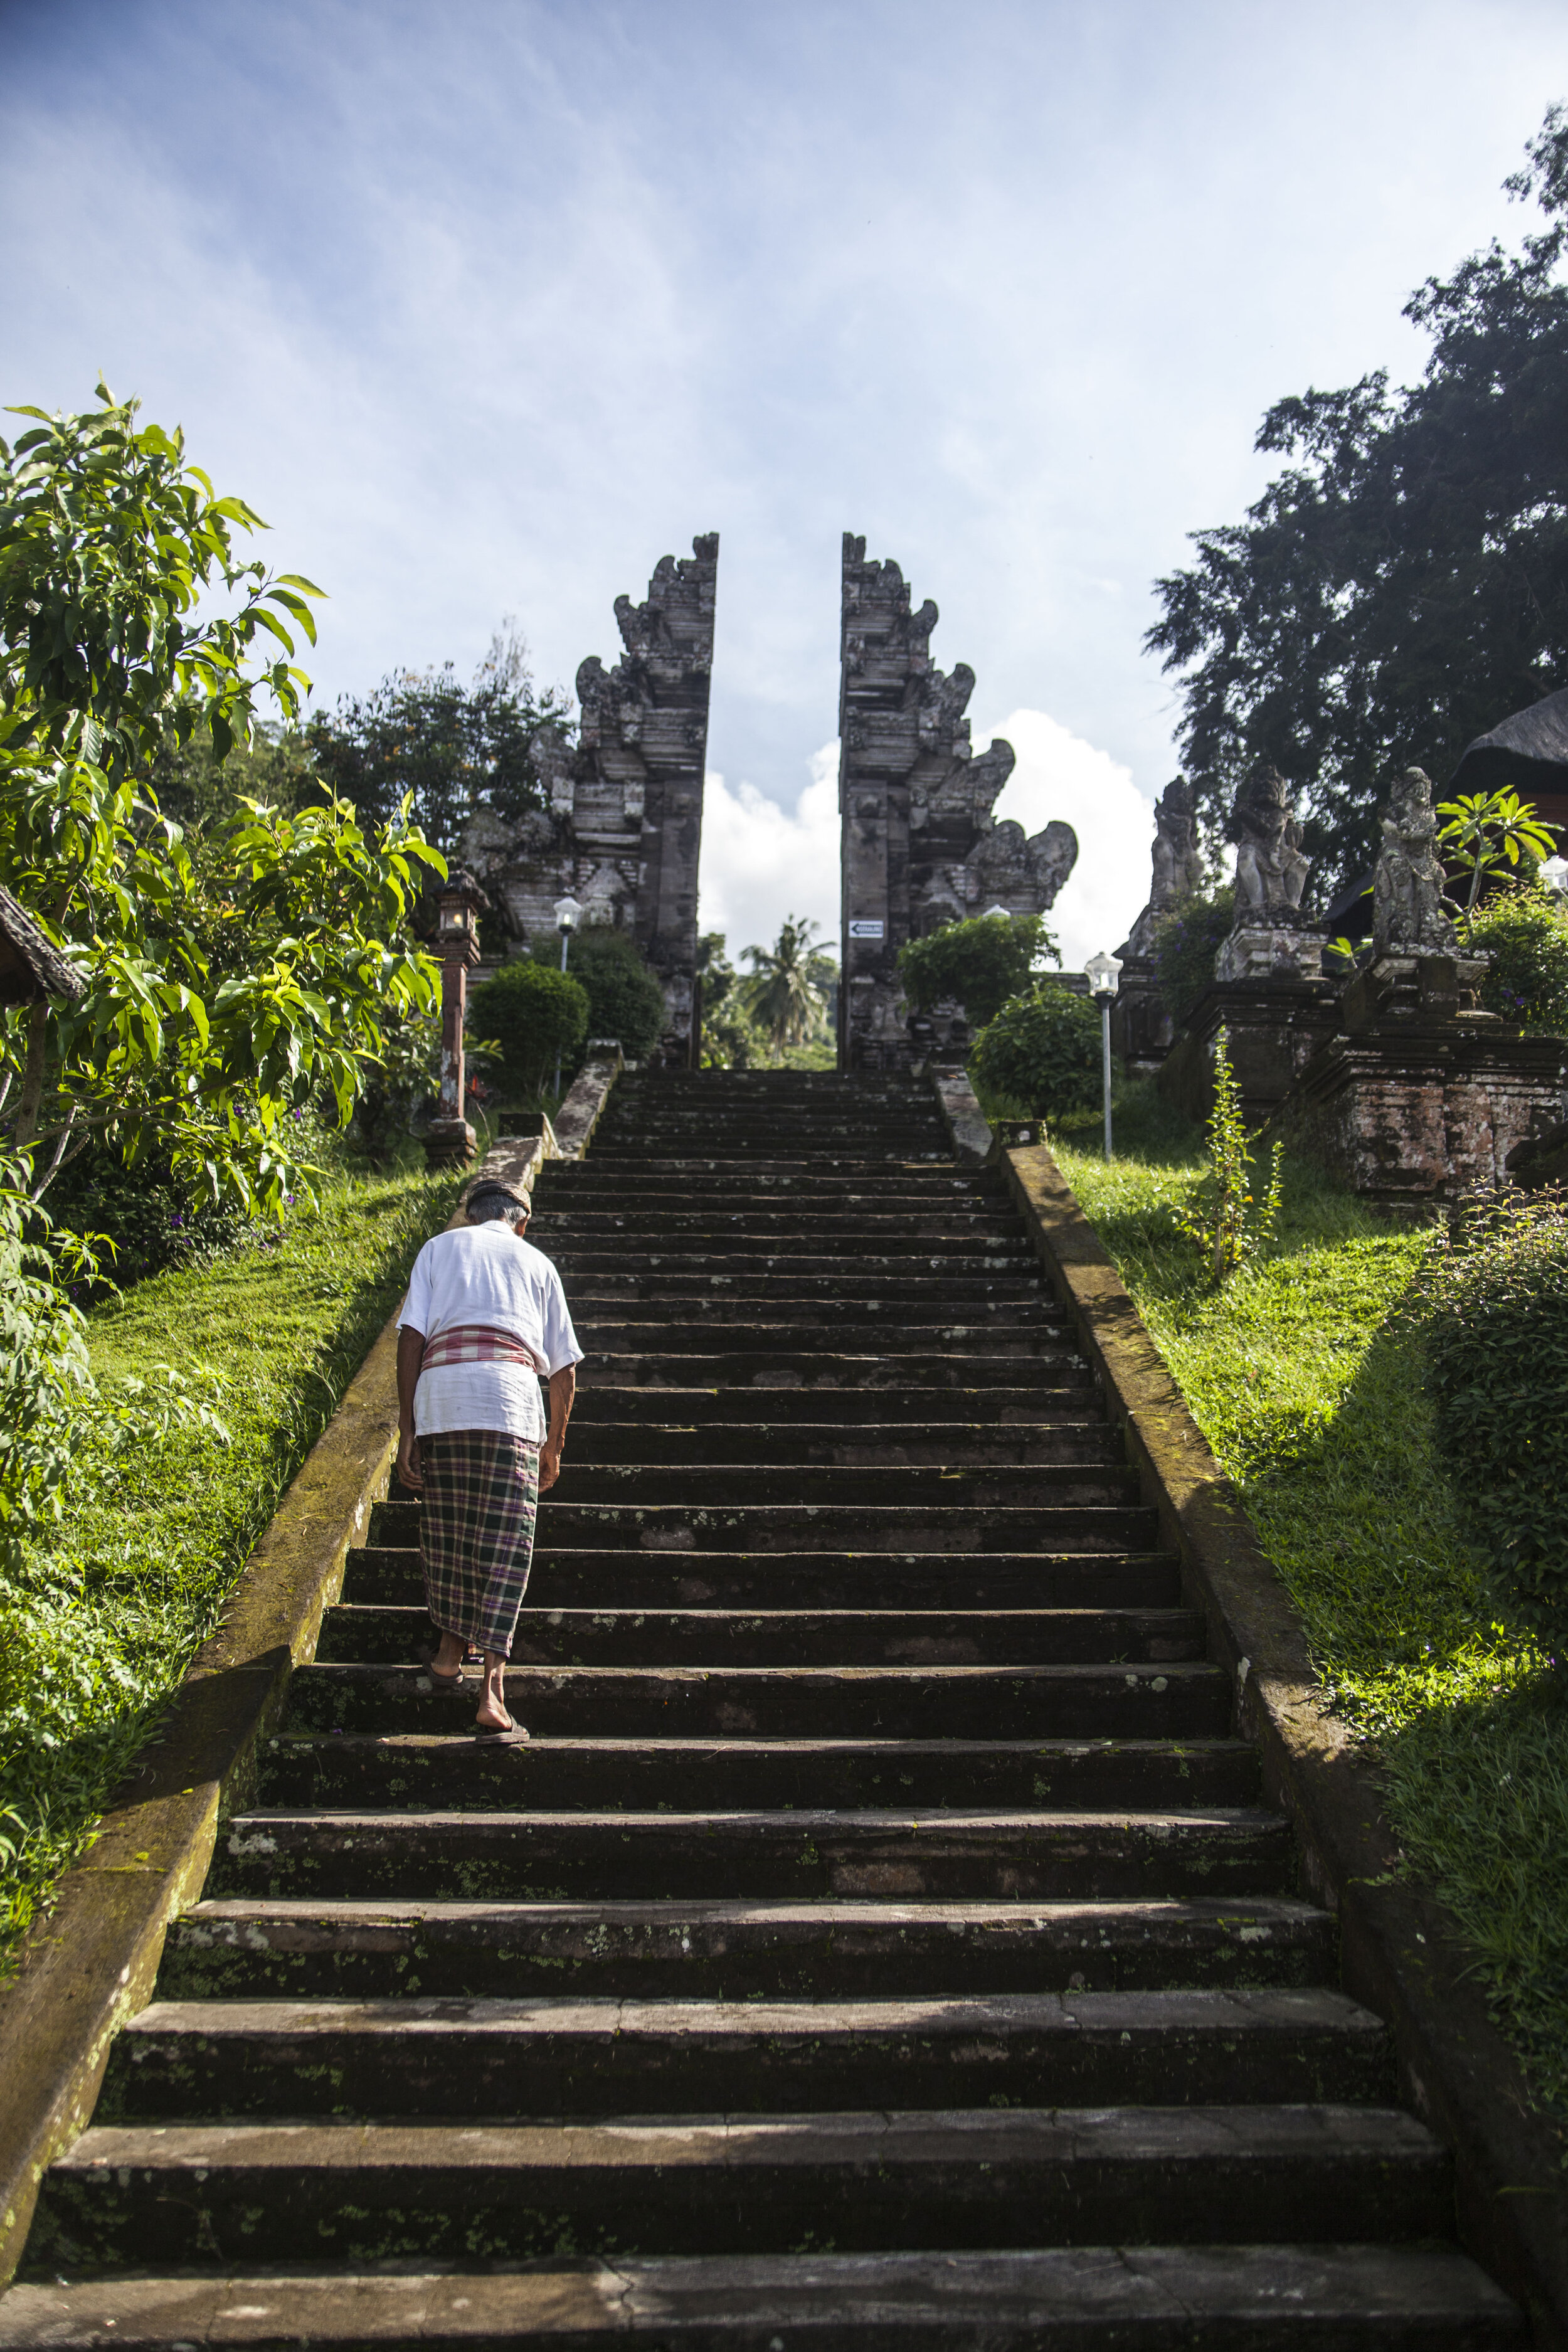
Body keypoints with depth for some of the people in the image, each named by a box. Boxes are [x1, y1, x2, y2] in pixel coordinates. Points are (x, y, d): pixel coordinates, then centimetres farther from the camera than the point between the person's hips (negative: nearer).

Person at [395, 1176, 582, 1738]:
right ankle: (491, 1687, -9)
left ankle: (451, 1649, 32)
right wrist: (553, 1446, 28)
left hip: (439, 1392, 1)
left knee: (446, 1529, 18)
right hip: (511, 1394, -1)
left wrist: (407, 1428, 5)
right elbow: (564, 1368, 19)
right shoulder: (537, 1263, 22)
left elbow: (411, 1336, 6)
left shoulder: (439, 1248, 21)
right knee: (506, 1542, -1)